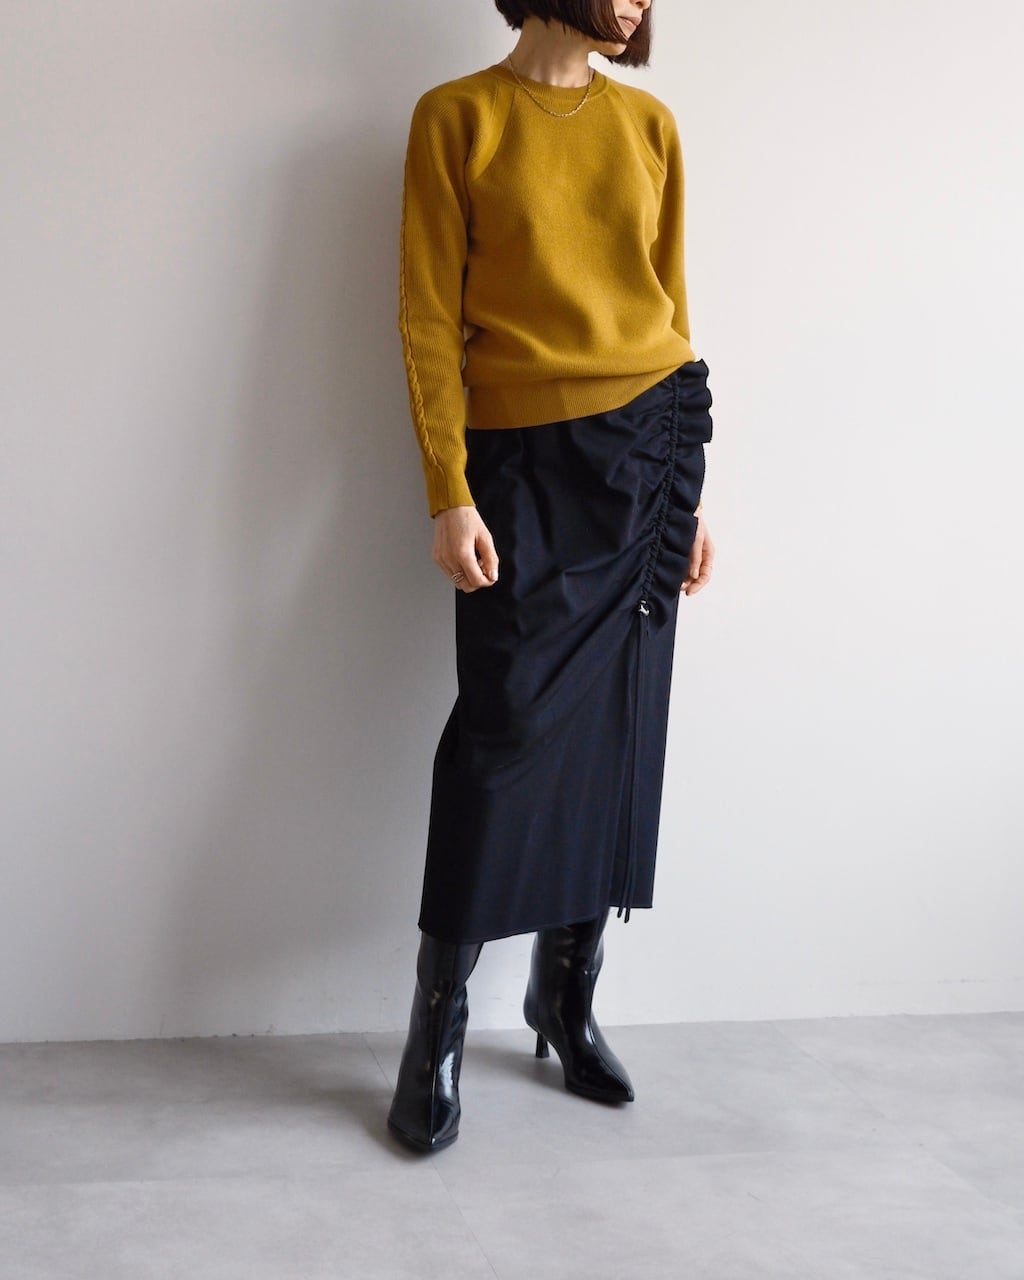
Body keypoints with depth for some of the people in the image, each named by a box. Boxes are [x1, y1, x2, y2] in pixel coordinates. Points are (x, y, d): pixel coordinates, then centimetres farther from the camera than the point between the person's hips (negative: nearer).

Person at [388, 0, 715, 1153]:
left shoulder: (649, 125, 10)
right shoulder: (457, 118, -2)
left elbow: (669, 303, 13)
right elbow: (430, 318, -5)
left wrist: (690, 489, 11)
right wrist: (449, 495, -13)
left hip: (652, 439, 4)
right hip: (525, 459, -4)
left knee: (617, 726, 6)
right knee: (510, 726, -7)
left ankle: (568, 1001, 19)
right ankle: (436, 1032, 4)